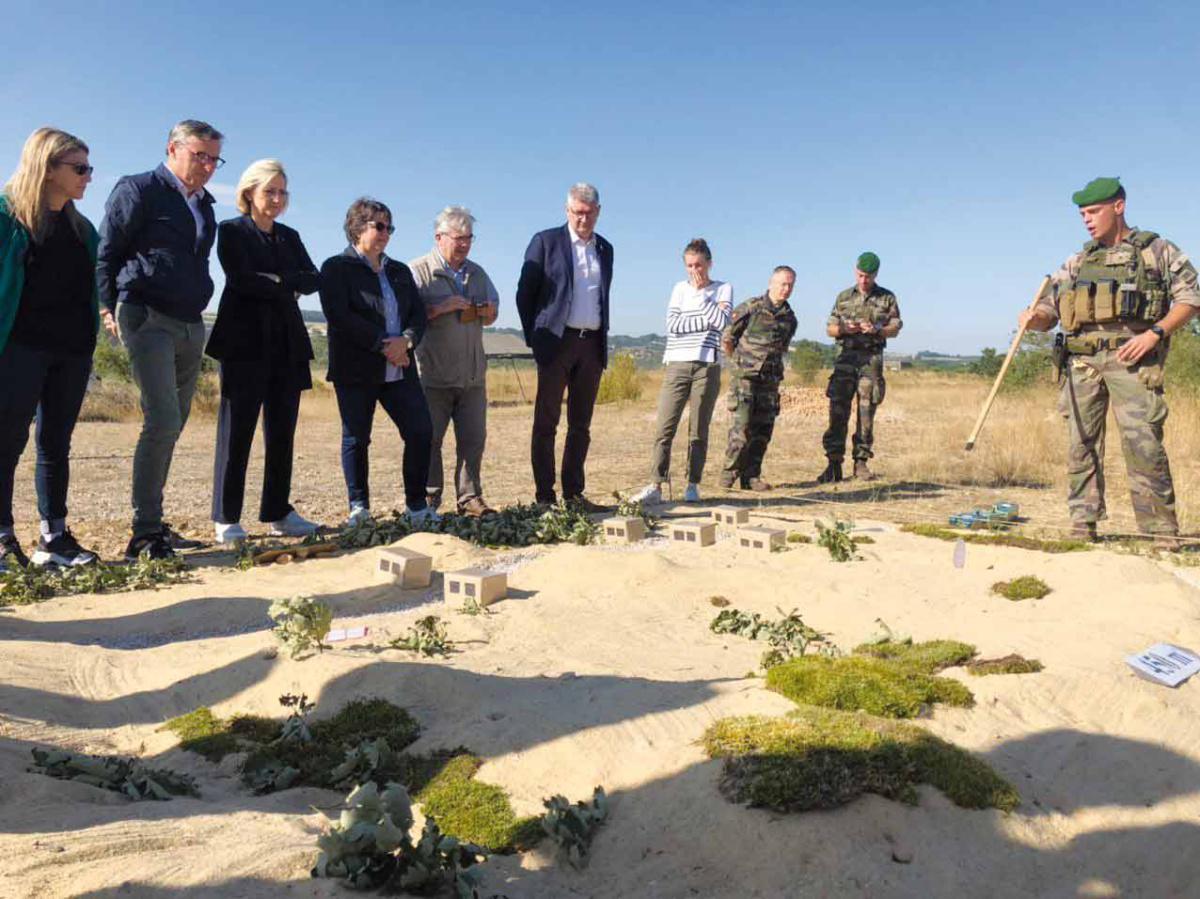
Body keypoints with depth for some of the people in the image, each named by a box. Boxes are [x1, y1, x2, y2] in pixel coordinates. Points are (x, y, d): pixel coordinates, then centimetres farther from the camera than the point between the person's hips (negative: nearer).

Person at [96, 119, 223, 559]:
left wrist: (196, 309, 13)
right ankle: (144, 532, -9)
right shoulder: (138, 190, -1)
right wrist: (112, 309, -7)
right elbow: (106, 252, -3)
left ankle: (153, 523, 15)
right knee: (162, 421, -16)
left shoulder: (203, 204, 19)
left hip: (191, 325, 7)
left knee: (171, 427, 8)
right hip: (148, 320, -7)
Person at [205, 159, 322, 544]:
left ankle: (278, 513, 13)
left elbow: (313, 279, 5)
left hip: (287, 345, 5)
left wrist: (276, 281, -10)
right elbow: (241, 280, -12)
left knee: (282, 433, 6)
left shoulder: (289, 236, 18)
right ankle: (226, 519, 3)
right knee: (236, 432, -4)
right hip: (245, 343, -5)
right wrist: (288, 288, -4)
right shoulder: (232, 231, 3)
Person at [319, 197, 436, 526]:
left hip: (400, 369, 5)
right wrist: (383, 345, -16)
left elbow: (418, 313, 11)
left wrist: (405, 340, -11)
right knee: (356, 438, 2)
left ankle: (417, 505, 7)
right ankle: (359, 508, 13)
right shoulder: (336, 268, 1)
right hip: (356, 369, -4)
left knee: (421, 431, -3)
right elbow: (339, 315, -12)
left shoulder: (400, 271, 19)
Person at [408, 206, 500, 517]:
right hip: (433, 374, -5)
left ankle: (470, 498, 13)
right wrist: (442, 307, -18)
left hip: (473, 374, 5)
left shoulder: (477, 273, 17)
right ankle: (428, 501, 12)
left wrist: (487, 311, 1)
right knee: (429, 440, 1)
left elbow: (492, 314, 24)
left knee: (473, 439, 5)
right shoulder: (418, 271, -2)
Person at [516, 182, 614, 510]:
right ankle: (544, 496, 2)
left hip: (592, 344, 5)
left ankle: (574, 492, 13)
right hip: (557, 342, -4)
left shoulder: (605, 249, 15)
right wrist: (534, 337, -1)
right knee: (546, 422, -2)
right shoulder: (546, 241, 1)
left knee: (581, 424, 7)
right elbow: (525, 293, 1)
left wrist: (603, 338, 12)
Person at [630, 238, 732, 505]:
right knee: (664, 427, -6)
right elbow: (673, 325, 0)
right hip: (677, 365, 1)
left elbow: (722, 322, -9)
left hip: (707, 366, -1)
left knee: (699, 430, 2)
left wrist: (700, 292, -2)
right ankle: (655, 486, -6)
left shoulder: (723, 289, 9)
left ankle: (693, 486, 10)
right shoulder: (680, 288, 14)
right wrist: (708, 319, -8)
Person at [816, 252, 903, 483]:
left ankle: (861, 462, 7)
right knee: (838, 411, -7)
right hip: (846, 357, 0)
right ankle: (834, 464, -6)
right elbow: (829, 328, 13)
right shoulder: (843, 297, 13)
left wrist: (876, 330, -12)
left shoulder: (887, 298, 10)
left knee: (867, 412, 0)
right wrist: (844, 329, -9)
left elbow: (895, 328, 7)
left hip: (872, 359, 0)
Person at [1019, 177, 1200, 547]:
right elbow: (1049, 309, 14)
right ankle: (1083, 526, 11)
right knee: (1081, 443, 3)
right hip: (1082, 359, 4)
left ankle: (1161, 531, -4)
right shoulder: (1078, 262, 20)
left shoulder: (1157, 250, 9)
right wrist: (1033, 318, -9)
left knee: (1143, 443, -11)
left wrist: (1154, 333, -11)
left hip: (1131, 355, -4)